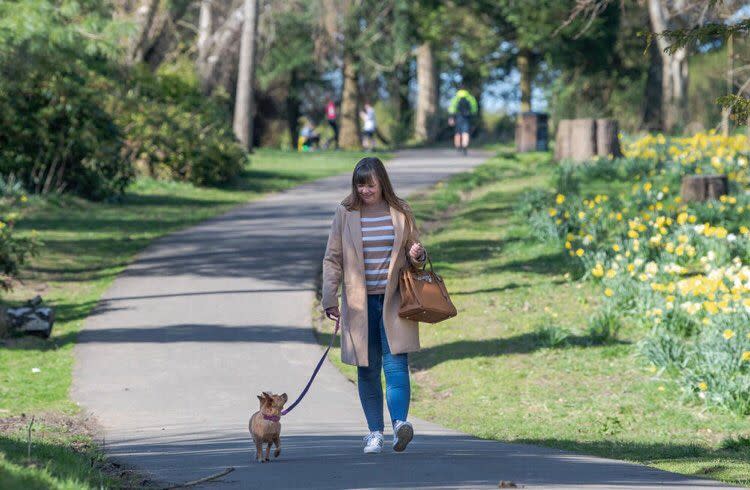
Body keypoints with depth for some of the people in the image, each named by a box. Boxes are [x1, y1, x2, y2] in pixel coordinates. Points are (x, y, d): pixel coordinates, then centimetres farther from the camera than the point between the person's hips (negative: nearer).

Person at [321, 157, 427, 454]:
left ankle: (399, 423, -26)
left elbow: (414, 249, 16)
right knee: (367, 369, 4)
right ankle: (375, 432, 9)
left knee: (395, 363, -15)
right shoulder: (345, 214, 3)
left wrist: (418, 256, -9)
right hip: (359, 302, 1)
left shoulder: (401, 212, 5)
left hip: (393, 300, -1)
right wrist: (329, 298, -2)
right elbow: (332, 259, 6)